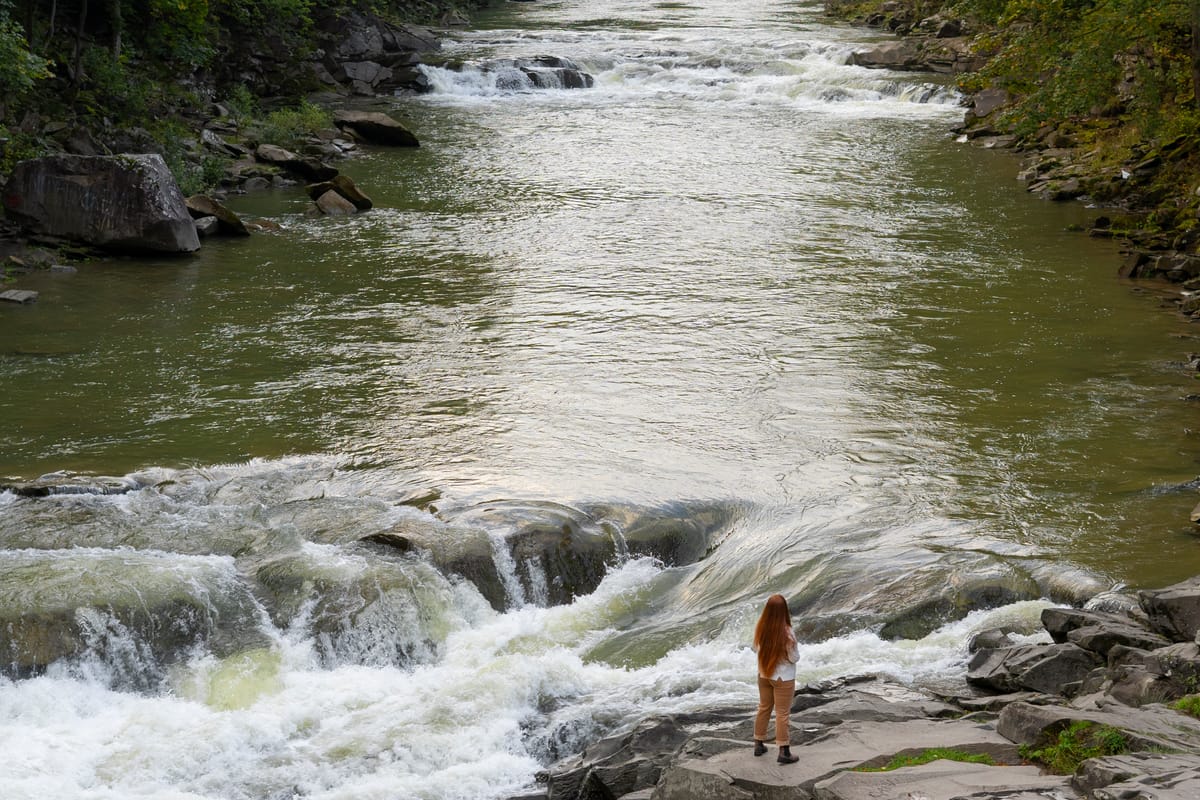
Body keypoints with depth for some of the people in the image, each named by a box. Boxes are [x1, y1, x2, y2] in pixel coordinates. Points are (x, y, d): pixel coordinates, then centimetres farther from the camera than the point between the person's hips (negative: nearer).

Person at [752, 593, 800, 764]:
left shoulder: (760, 628, -11)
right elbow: (794, 658, -16)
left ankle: (759, 744, 31)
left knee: (764, 708, 20)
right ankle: (784, 752, 7)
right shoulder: (786, 633, -27)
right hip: (783, 678, -5)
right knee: (782, 713, 3)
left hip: (764, 675, 5)